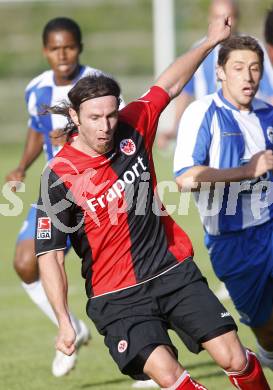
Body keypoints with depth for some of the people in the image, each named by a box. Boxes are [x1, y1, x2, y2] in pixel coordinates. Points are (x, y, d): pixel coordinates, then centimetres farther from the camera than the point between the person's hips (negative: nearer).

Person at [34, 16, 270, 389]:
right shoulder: (59, 177, -14)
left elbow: (169, 85, 16)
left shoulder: (132, 128, -2)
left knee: (234, 359, -5)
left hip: (174, 271, 4)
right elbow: (50, 256, -12)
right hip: (117, 298, -4)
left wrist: (210, 41, 17)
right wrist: (64, 323, -19)